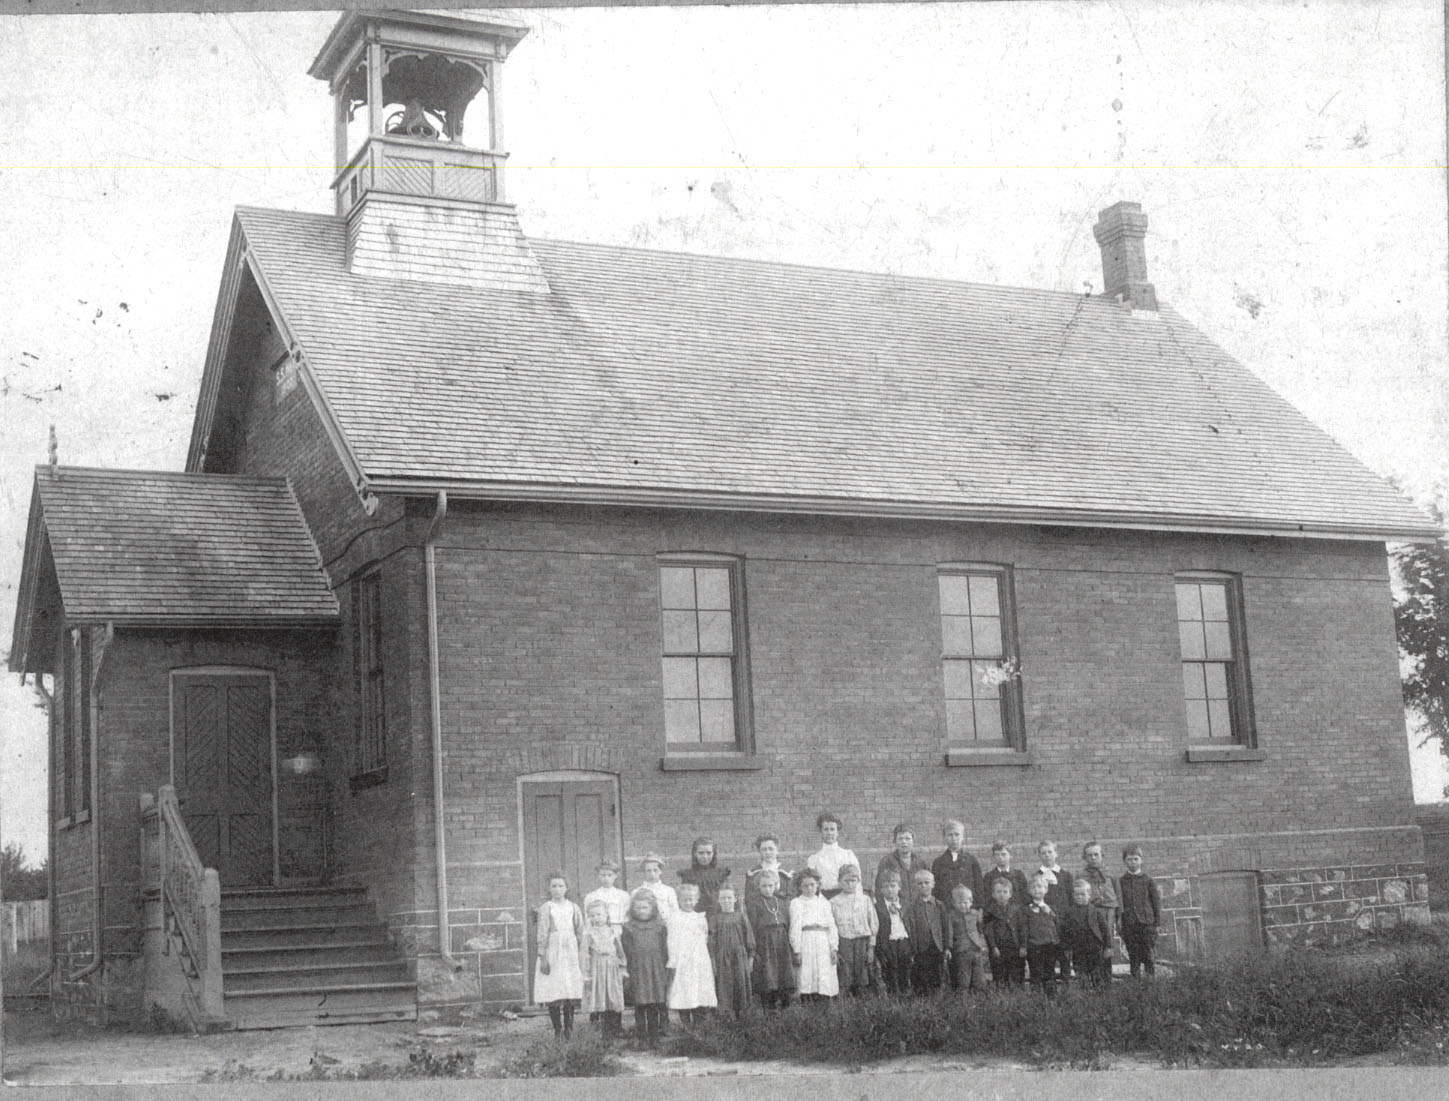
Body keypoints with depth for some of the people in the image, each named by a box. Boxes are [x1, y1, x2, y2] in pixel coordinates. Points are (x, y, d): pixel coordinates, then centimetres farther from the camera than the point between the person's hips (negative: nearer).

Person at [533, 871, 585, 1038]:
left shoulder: (573, 907, 8)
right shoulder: (546, 908, 0)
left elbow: (580, 932, 10)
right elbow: (542, 934, -3)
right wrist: (542, 958, -8)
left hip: (571, 953, 2)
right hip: (552, 953, -2)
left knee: (571, 991, -1)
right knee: (553, 992, -4)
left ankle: (569, 1029, 5)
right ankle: (557, 1030, 1)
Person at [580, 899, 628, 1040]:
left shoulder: (613, 930, 6)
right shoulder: (589, 933, 1)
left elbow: (620, 950, 12)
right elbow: (586, 954, 1)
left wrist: (623, 968, 10)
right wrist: (586, 974, -3)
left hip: (612, 969, 2)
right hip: (597, 969, -2)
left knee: (615, 1001, 0)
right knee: (599, 1001, -4)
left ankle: (614, 1033, 7)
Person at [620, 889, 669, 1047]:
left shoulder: (660, 927, 7)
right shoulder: (628, 928, 5)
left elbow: (665, 950, 8)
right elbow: (626, 952, 4)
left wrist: (666, 969, 4)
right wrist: (625, 968, -1)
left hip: (656, 970, 1)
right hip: (637, 970, -1)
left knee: (655, 1006, 0)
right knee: (639, 1005, -1)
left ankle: (654, 1037, 6)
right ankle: (641, 1038, 4)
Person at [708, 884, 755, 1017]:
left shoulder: (742, 916, 5)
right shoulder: (714, 918, 5)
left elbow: (749, 936, 7)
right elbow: (712, 939, 3)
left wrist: (751, 956, 4)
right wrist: (712, 959, -3)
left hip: (739, 956, 0)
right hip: (721, 957, 0)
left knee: (741, 985, 0)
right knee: (724, 987, -3)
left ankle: (741, 1015, 7)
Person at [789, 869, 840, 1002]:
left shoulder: (824, 903, 16)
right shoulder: (796, 903, 5)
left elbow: (831, 926, 13)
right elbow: (795, 927, -1)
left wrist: (834, 948, 4)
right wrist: (797, 951, -8)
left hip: (823, 942, 4)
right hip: (806, 940, -3)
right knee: (806, 979, -8)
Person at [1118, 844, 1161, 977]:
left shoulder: (1148, 880, 3)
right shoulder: (1121, 881, 7)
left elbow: (1156, 901, 5)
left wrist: (1157, 922, 0)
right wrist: (1118, 921, 0)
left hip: (1146, 922, -1)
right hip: (1128, 925, 1)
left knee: (1148, 955, -1)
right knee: (1133, 957, 4)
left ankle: (1151, 977, 7)